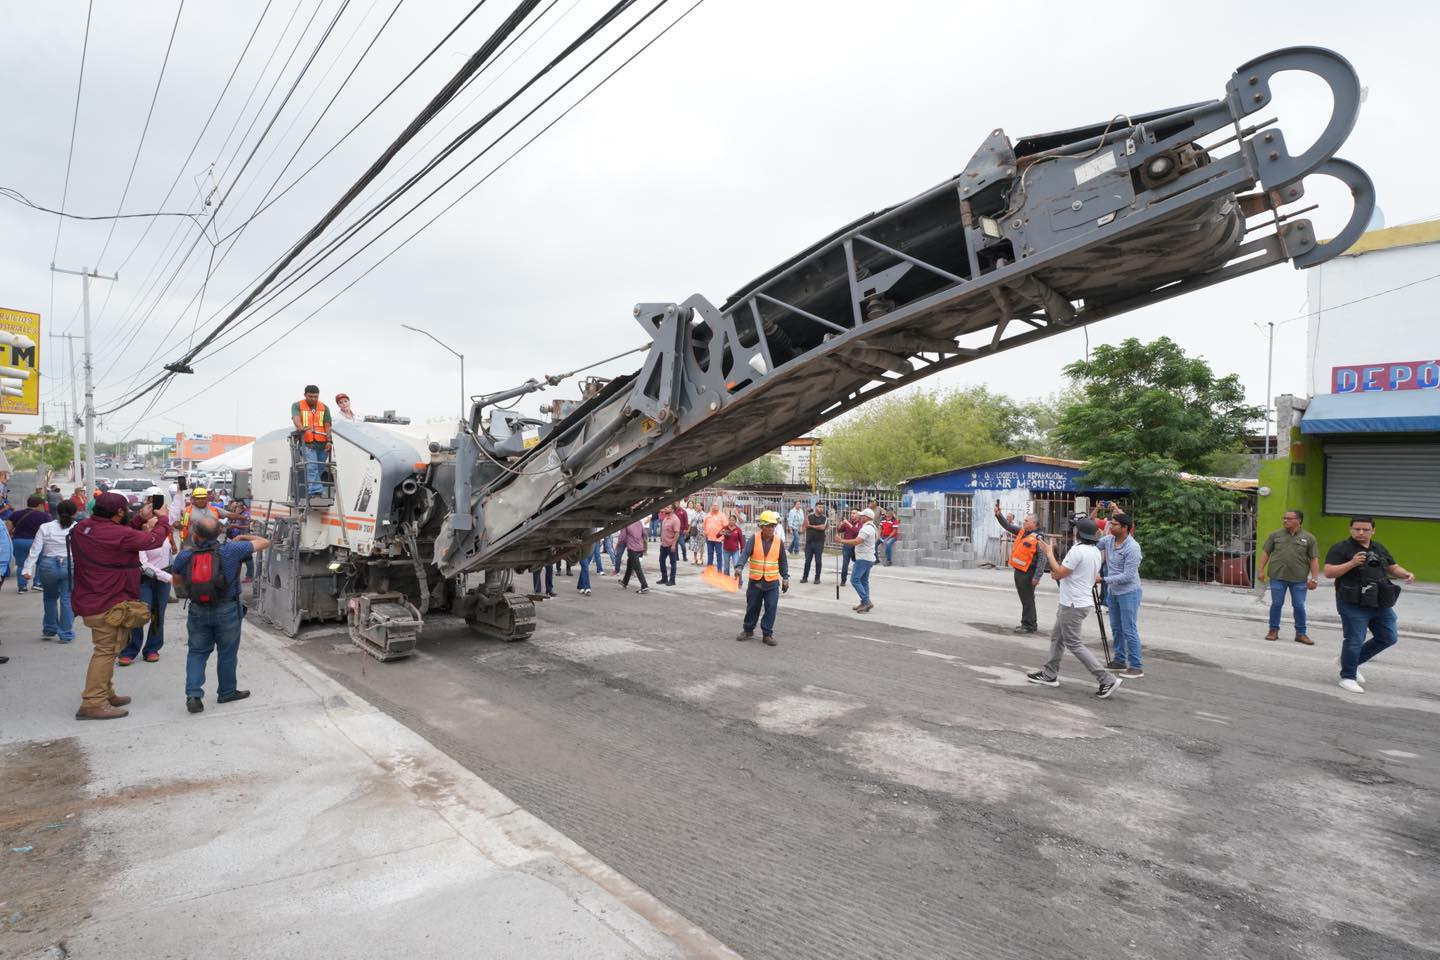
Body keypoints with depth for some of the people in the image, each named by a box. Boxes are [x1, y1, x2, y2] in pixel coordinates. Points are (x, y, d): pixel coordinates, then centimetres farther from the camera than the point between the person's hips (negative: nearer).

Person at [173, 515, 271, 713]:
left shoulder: (184, 556, -5)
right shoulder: (231, 550, -15)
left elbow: (177, 578, 13)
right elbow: (264, 542, -7)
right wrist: (243, 537, 9)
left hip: (197, 611, 2)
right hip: (227, 610, -2)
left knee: (197, 652, 15)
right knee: (227, 653, 12)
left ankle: (193, 695, 4)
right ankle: (226, 692, 26)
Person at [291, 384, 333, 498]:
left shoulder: (324, 408, 16)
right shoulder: (297, 406, 10)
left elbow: (327, 425, 9)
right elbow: (296, 418, -9)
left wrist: (329, 440, -6)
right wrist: (302, 428, -31)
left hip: (322, 443, 3)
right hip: (307, 443, -3)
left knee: (319, 469, 2)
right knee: (311, 467, -16)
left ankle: (312, 492, 9)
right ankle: (316, 492, -23)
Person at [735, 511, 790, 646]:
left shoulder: (779, 541, 1)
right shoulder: (754, 539, -5)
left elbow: (783, 561, 9)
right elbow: (745, 553, -17)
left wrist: (785, 578, 6)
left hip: (772, 582, 1)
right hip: (755, 581, 0)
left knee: (771, 608, -3)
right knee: (752, 607, 12)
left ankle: (767, 634, 10)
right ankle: (748, 631, 30)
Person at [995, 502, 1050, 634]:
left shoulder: (1038, 538, -16)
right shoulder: (1021, 532, 8)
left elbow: (1042, 558, -21)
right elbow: (1008, 526, 19)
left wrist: (1037, 577, -25)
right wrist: (998, 515, 6)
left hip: (1028, 573, -9)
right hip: (1018, 571, 9)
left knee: (1028, 600, 0)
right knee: (1024, 599, 17)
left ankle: (1029, 625, 8)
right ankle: (1031, 623, 28)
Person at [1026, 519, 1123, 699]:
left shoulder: (1077, 550, -22)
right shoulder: (1096, 551, 8)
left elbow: (1060, 573, -19)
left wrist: (1049, 552, -9)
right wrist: (1060, 574, 13)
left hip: (1073, 604, -10)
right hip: (1083, 601, 10)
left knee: (1074, 644, -3)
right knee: (1057, 637, 18)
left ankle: (1107, 680, -2)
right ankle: (1049, 674, 25)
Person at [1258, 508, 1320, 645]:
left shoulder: (1308, 538, 2)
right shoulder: (1275, 535, 5)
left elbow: (1314, 559, 1)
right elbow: (1265, 552, 7)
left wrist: (1314, 578, -5)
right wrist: (1261, 570, 1)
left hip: (1299, 579, 0)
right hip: (1278, 577, 0)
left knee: (1299, 606, 5)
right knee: (1276, 604, 4)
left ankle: (1301, 633, 17)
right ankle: (1273, 630, 15)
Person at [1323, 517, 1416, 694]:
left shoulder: (1379, 548, 13)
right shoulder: (1341, 549, -9)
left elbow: (1392, 567, 21)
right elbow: (1329, 572, -17)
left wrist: (1406, 574, 0)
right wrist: (1351, 563, -28)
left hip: (1381, 605, 7)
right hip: (1354, 605, -7)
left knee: (1388, 638, 13)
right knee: (1354, 641, -3)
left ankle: (1351, 660, 29)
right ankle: (1347, 677, 11)